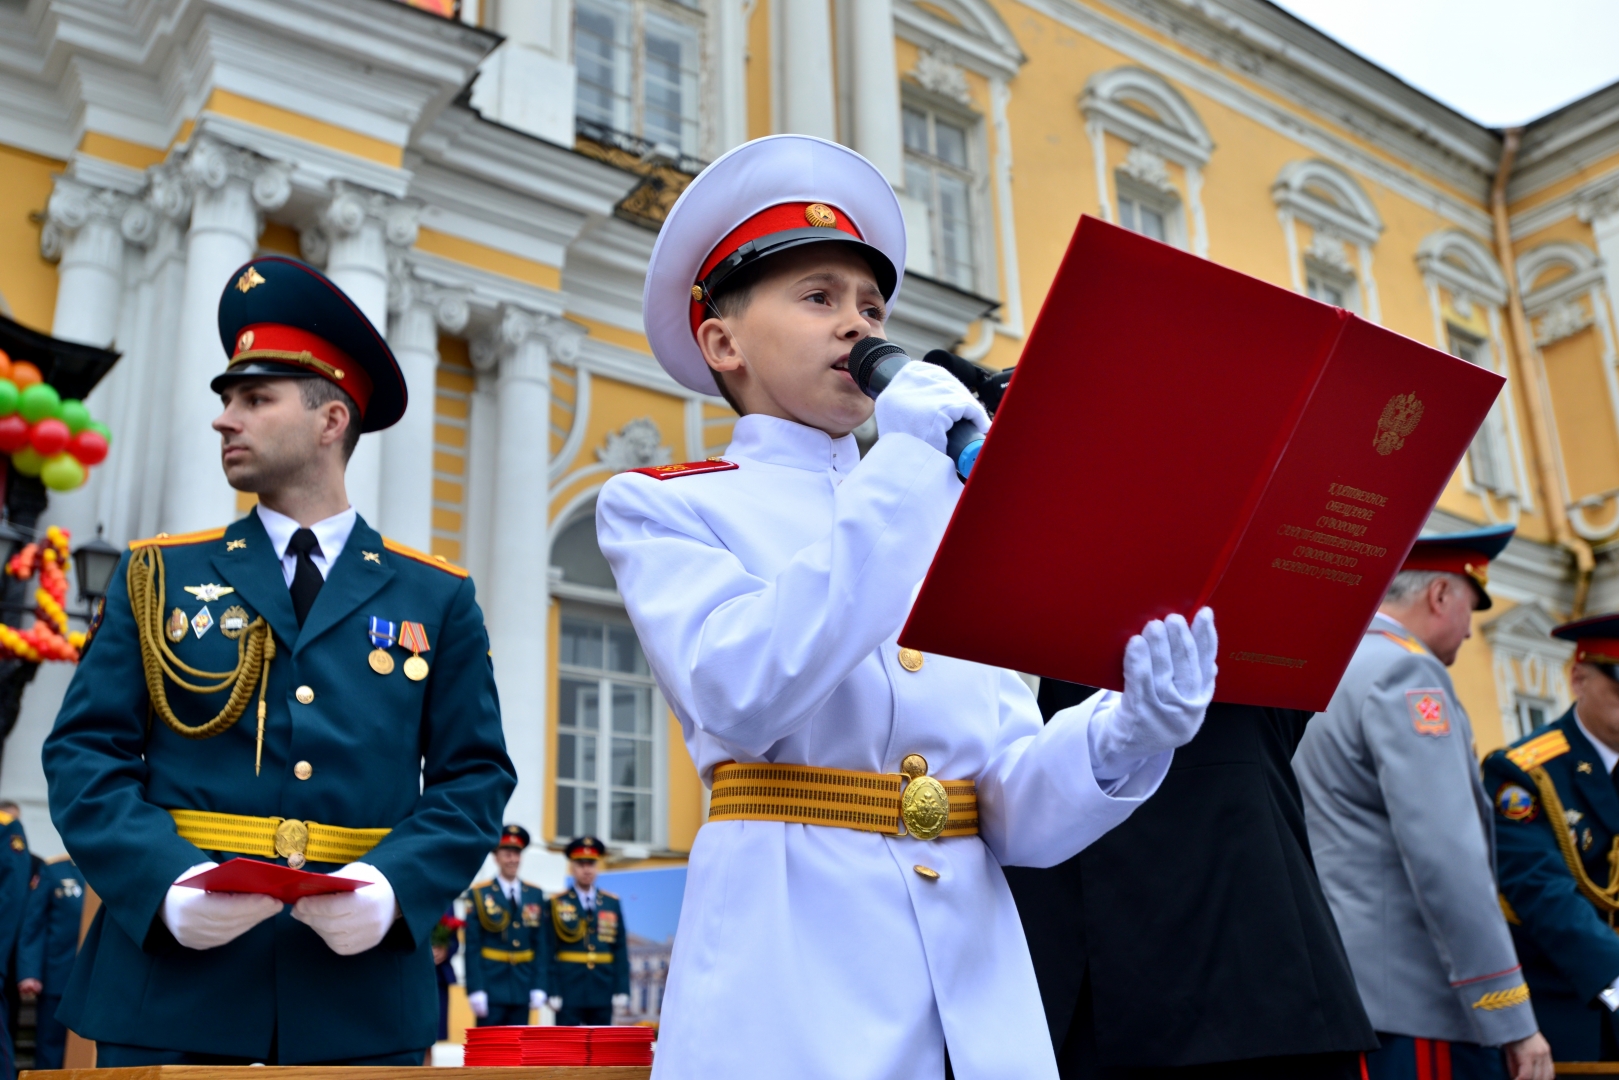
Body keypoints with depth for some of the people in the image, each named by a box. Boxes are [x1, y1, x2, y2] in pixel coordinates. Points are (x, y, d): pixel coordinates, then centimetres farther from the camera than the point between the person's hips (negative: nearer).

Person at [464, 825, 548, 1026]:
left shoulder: (535, 895, 8)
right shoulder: (479, 894, -3)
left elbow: (540, 945, 8)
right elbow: (472, 947, -5)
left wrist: (539, 986, 2)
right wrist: (475, 990, -11)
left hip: (522, 987, 3)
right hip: (491, 986, -3)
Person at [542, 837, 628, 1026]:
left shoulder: (612, 904, 8)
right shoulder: (556, 904, 0)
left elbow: (621, 949, 6)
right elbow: (548, 952, -3)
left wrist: (622, 989, 0)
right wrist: (552, 991, -9)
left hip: (603, 991, 3)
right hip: (569, 991, -3)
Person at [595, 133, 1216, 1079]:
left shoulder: (955, 531, 13)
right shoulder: (661, 504, 2)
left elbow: (1016, 811, 5)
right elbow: (738, 696, -19)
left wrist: (1128, 733, -15)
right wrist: (900, 469, -15)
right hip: (793, 976, -4)